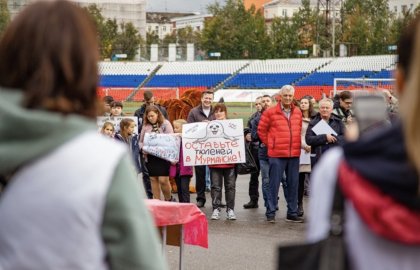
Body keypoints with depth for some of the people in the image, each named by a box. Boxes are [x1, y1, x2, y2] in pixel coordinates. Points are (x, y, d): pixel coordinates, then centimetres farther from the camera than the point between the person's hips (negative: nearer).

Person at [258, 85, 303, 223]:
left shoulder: (298, 112, 10)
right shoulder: (270, 112, -3)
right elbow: (261, 130, 3)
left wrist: (297, 145, 11)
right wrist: (270, 144, 3)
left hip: (294, 154, 4)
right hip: (276, 155, -4)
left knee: (293, 184, 9)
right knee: (274, 184, -1)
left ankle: (292, 213, 17)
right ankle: (270, 213, 7)